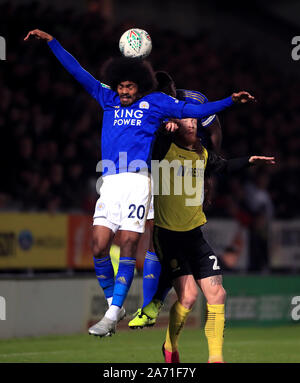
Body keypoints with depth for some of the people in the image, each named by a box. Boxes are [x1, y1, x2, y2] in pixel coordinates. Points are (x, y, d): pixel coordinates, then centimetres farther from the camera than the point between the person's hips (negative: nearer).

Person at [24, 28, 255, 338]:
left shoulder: (155, 102, 12)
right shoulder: (108, 99, 19)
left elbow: (195, 111, 12)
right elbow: (79, 73, 22)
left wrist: (230, 101, 2)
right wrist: (51, 42, 21)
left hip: (137, 180, -3)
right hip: (109, 182, 3)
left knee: (128, 246, -10)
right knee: (99, 247, -5)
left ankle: (112, 315, -8)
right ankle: (114, 304, 13)